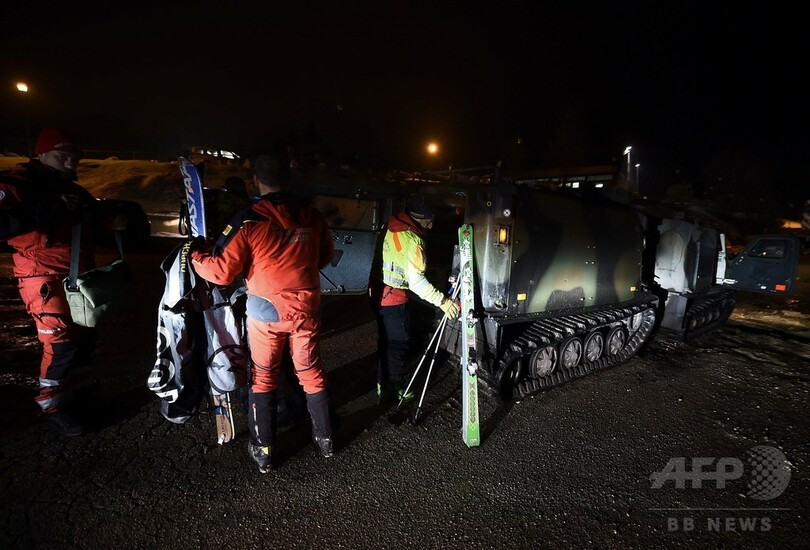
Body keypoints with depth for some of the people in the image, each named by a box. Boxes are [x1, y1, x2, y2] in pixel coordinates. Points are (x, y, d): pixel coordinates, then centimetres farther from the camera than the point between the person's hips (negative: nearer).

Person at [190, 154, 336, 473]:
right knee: (312, 373, 16)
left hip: (266, 312, -2)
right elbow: (326, 255, 10)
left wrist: (195, 257, 5)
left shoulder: (248, 220, -15)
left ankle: (263, 451, 25)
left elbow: (221, 271, -14)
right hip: (306, 309, 3)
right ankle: (325, 438, 31)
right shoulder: (311, 215, -4)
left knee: (263, 378, 14)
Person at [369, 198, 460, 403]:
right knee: (399, 343, 4)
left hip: (379, 292, 9)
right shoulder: (412, 239, -20)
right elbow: (416, 281, -26)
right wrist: (442, 301, -24)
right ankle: (394, 388, 16)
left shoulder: (391, 228, 5)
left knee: (386, 340, 20)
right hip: (393, 297, -9)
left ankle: (384, 384, 33)